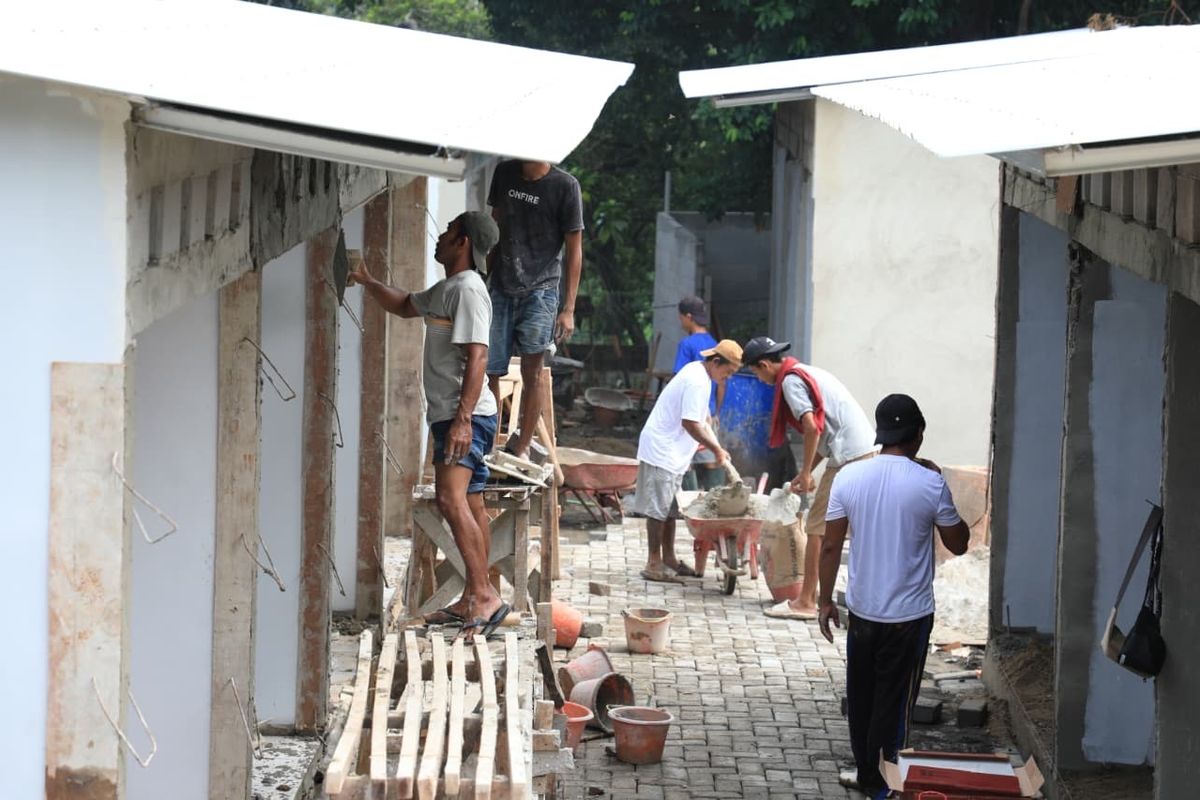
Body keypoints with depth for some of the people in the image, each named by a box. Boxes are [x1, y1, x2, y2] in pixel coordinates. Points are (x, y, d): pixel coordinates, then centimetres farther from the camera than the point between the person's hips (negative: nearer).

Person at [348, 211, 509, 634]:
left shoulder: (469, 289, -13)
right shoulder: (445, 289, 19)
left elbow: (476, 357, -22)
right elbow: (404, 305, 41)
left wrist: (463, 418, -28)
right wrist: (367, 282, 33)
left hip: (466, 416, -11)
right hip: (451, 415, 11)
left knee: (451, 498, -22)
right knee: (470, 506, 11)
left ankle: (484, 595, -26)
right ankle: (473, 601, 15)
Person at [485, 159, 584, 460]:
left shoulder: (565, 186, -7)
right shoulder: (504, 173, 7)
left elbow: (574, 249, -5)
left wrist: (568, 309, -8)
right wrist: (482, 278, 19)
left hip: (539, 291, -4)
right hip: (500, 287, 4)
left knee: (532, 374, -4)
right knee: (489, 371, 1)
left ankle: (521, 448, 4)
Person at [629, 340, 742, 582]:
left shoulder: (697, 373, 13)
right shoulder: (696, 381, -20)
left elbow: (702, 419, 19)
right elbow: (690, 424, -23)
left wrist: (717, 448, 9)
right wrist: (716, 449, -14)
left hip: (672, 453, 10)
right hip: (662, 451, -10)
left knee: (669, 508, 14)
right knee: (658, 508, -6)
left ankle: (668, 559, 21)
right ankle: (653, 564, -3)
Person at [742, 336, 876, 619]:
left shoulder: (791, 380, -6)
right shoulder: (809, 373, 23)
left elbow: (811, 427, -17)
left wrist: (805, 473, -10)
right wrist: (806, 472, 24)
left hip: (848, 457, -9)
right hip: (869, 449, 9)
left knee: (818, 527, -3)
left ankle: (805, 602, 0)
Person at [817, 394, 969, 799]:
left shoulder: (849, 476, -6)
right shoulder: (930, 483, -14)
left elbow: (831, 546, -2)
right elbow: (958, 544, -1)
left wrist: (825, 601, 8)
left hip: (862, 610, 3)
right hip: (909, 615, -3)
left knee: (861, 696, 18)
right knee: (894, 701, 8)